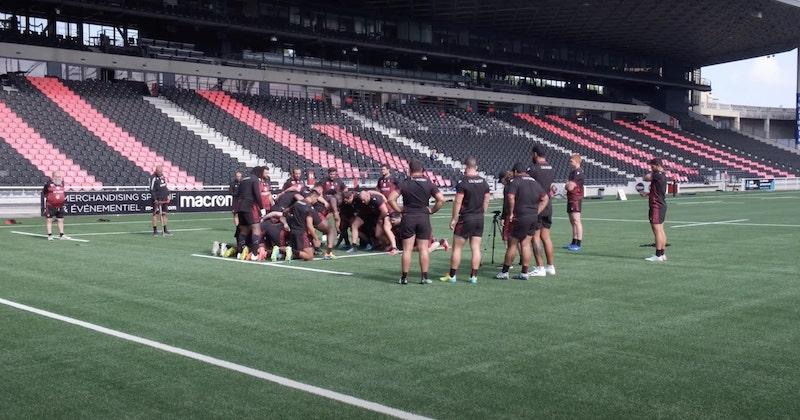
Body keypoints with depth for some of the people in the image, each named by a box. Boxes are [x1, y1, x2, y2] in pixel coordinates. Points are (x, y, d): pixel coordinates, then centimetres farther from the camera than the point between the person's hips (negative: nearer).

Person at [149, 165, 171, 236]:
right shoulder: (153, 178, -11)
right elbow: (152, 190, -13)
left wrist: (168, 195, 15)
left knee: (165, 214, 10)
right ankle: (155, 230, -2)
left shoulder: (162, 177, 12)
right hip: (157, 200, -8)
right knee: (156, 214, -7)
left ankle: (164, 230, 18)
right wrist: (155, 199, -17)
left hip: (164, 199, 8)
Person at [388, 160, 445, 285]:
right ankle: (424, 277, 6)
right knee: (424, 249, 5)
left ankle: (404, 277, 6)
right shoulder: (429, 183, 1)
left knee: (407, 249, 3)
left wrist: (400, 210, -1)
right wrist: (432, 210, 4)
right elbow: (441, 199, -4)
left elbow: (391, 199, -10)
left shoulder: (405, 183, -4)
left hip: (408, 218, -1)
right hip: (424, 218, 1)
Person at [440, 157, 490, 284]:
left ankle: (452, 276, 8)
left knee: (457, 247, 3)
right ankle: (473, 276, 7)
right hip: (479, 219, 6)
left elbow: (457, 202, -14)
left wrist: (454, 219, -8)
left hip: (465, 218, -6)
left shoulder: (463, 182, -13)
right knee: (476, 248, 6)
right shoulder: (484, 182, 6)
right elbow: (486, 201, 10)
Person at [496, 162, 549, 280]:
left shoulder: (515, 181, -7)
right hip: (534, 218, 6)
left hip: (521, 217, -6)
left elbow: (510, 197, -23)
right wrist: (536, 212, 12)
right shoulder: (534, 182, 15)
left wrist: (511, 213, -14)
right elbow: (545, 198, 16)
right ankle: (524, 273, 11)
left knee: (512, 244, 2)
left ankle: (504, 272, 8)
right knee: (526, 244, 11)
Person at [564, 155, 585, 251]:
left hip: (576, 199, -11)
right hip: (571, 199, 11)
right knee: (572, 221, 14)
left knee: (576, 221, -13)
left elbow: (570, 187, -19)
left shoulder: (578, 172, -15)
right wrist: (568, 184, -1)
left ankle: (578, 244, -14)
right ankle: (574, 243, 21)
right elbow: (568, 186, 20)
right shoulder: (572, 172, 17)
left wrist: (567, 183, 1)